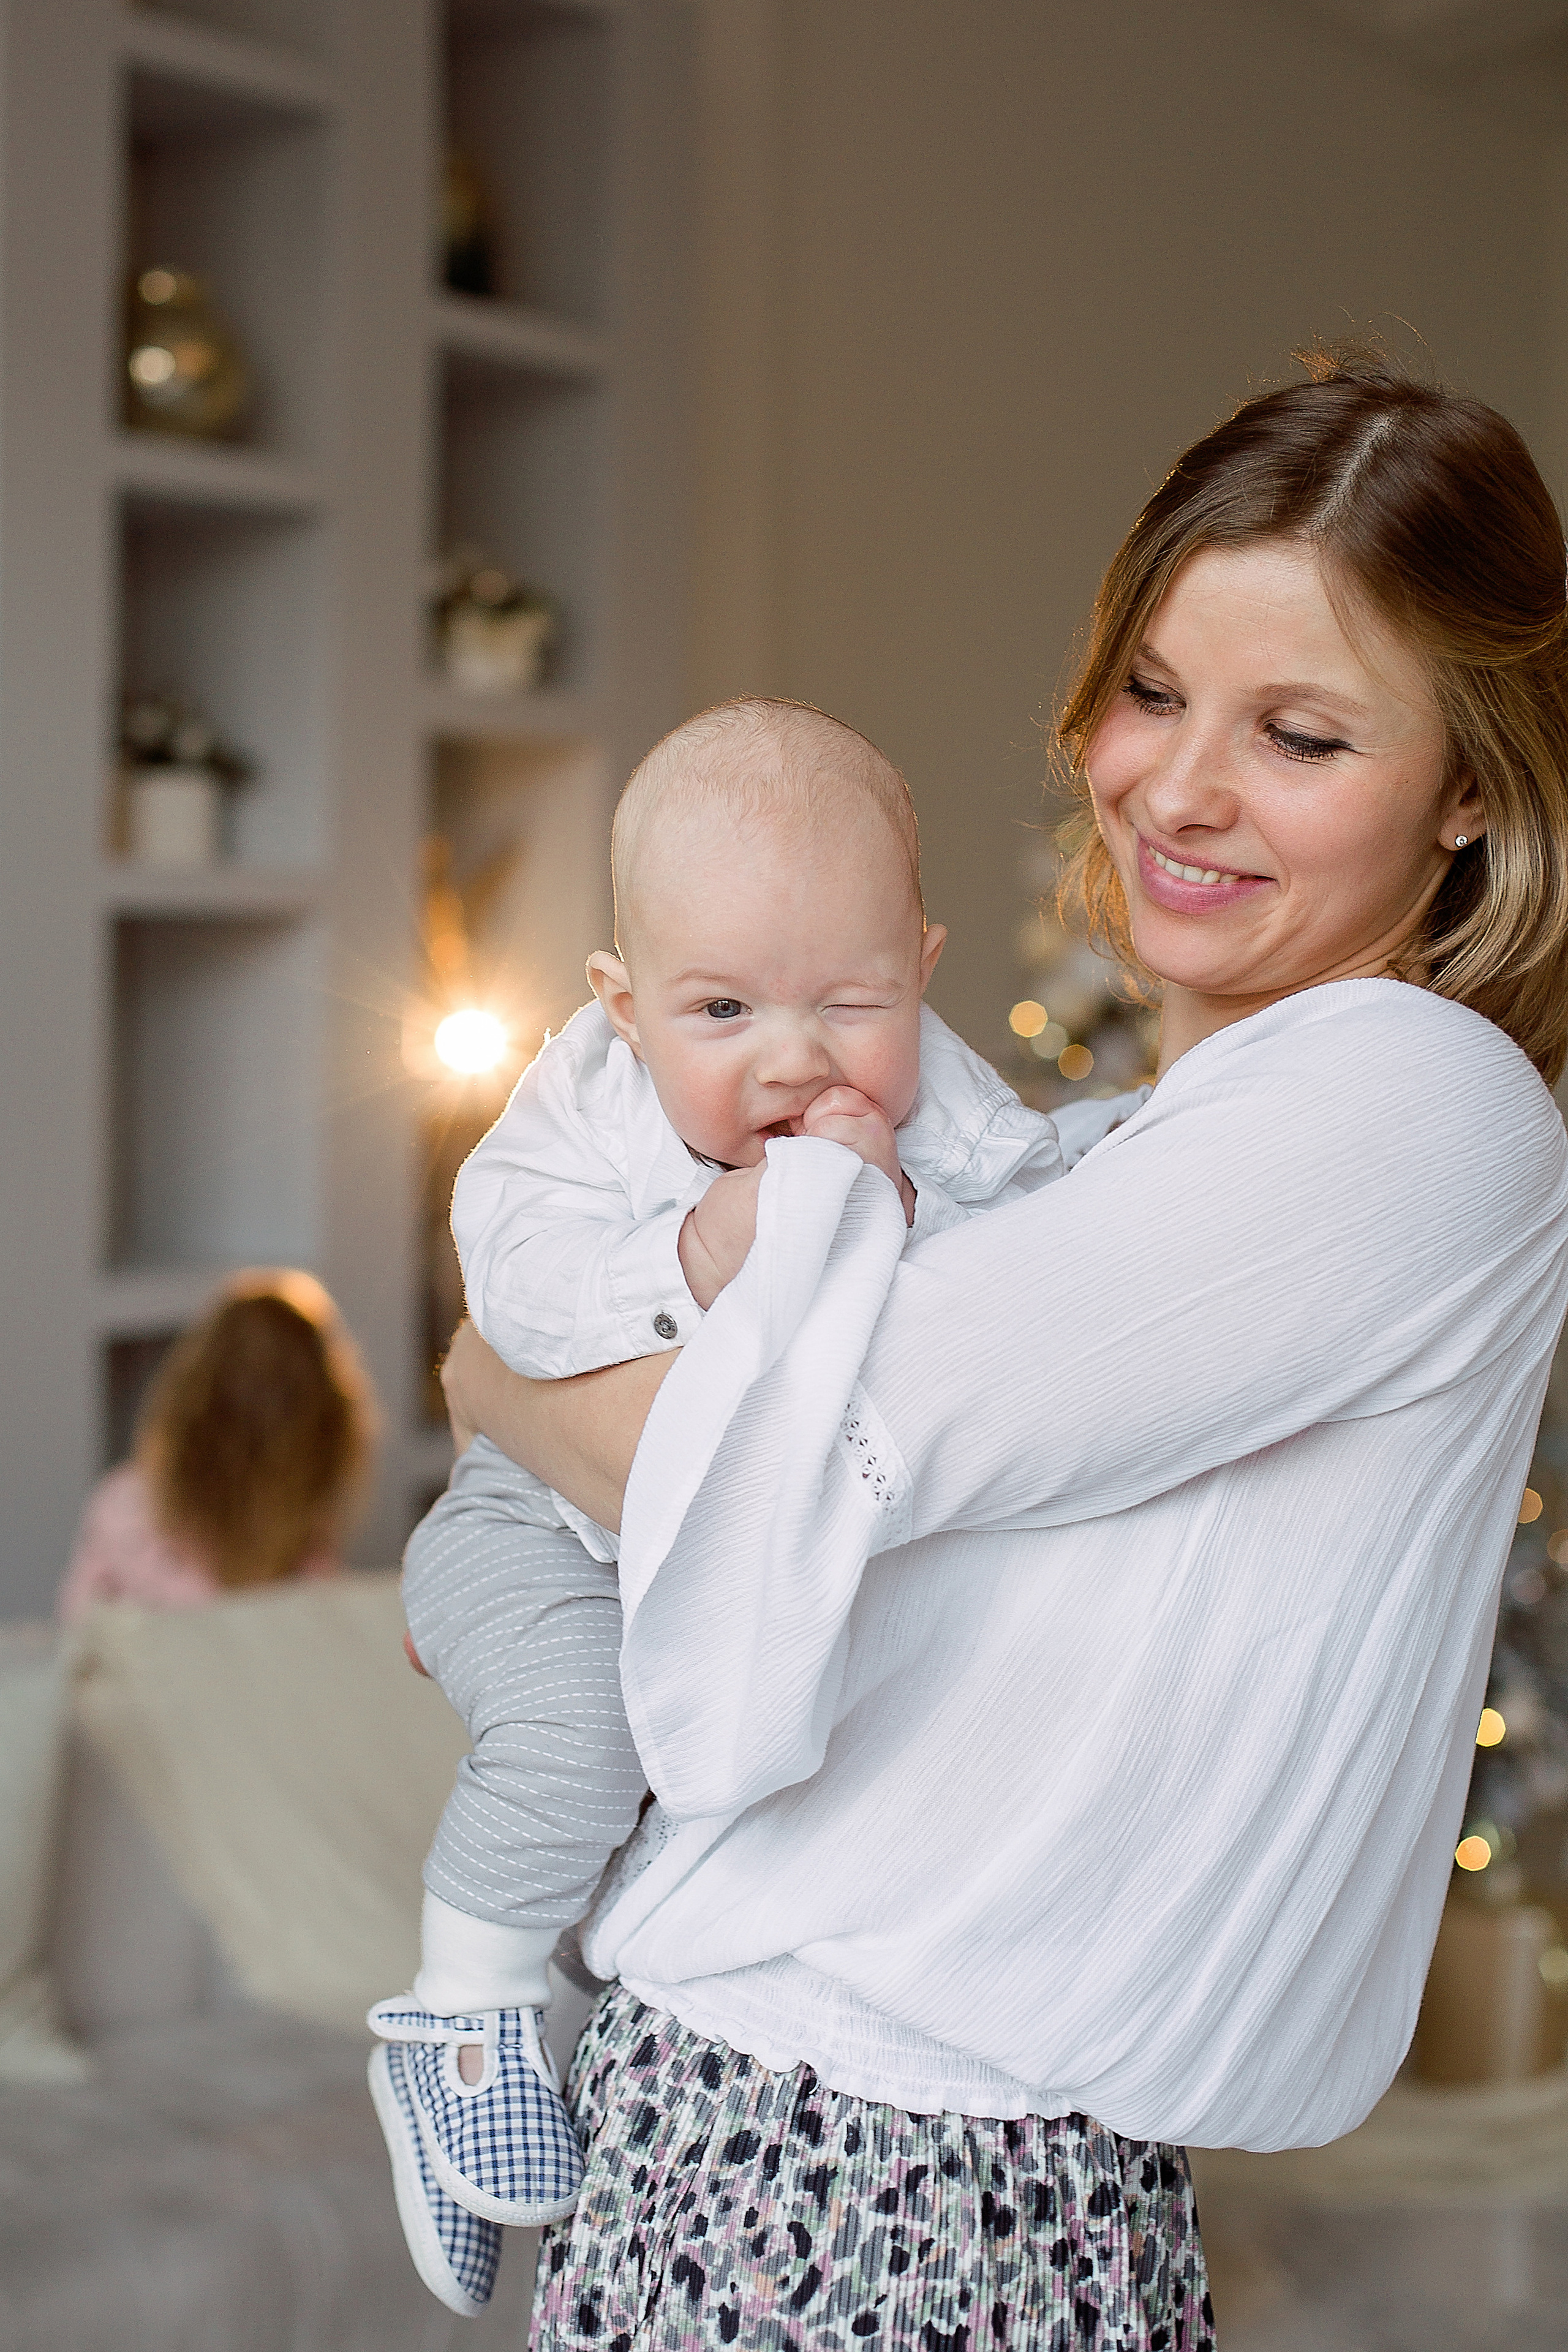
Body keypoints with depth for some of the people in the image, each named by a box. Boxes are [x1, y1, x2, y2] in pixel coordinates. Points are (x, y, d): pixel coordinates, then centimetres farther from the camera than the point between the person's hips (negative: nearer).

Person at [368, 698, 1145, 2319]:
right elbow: (519, 1283, -28)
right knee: (575, 1728, -27)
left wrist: (899, 1217, -37)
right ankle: (464, 2015, -4)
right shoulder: (588, 1103, -18)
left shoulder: (944, 1112, -12)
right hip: (566, 1521, -3)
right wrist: (698, 1256, -40)